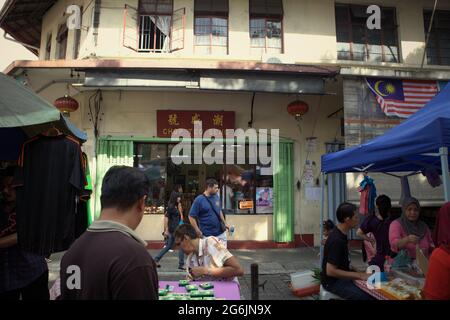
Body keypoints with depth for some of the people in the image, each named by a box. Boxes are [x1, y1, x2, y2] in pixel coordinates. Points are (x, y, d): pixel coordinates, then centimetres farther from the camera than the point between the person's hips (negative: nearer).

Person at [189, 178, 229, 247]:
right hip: (207, 235, -5)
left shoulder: (217, 197, 4)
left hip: (221, 233, 6)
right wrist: (198, 231, -13)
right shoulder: (199, 200, -14)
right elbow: (191, 216, -11)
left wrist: (225, 223, 15)